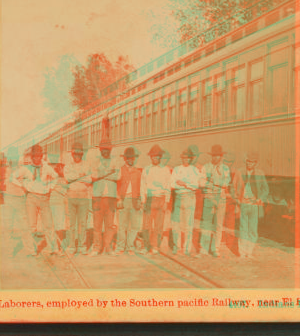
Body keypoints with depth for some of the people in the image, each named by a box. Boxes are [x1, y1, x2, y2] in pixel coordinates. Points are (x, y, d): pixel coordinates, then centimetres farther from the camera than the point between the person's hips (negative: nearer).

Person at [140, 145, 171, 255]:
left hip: (161, 199, -1)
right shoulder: (146, 170, 9)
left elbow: (168, 187, 5)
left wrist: (166, 202, -3)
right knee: (147, 224, -3)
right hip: (149, 199, 1)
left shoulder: (165, 170, 6)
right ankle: (147, 246, 6)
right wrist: (143, 201, 1)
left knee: (158, 224, -2)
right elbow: (143, 187, 9)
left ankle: (155, 246, 7)